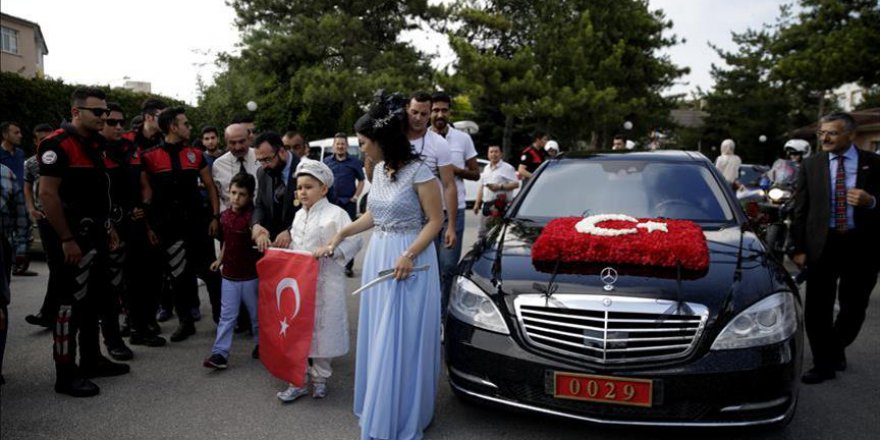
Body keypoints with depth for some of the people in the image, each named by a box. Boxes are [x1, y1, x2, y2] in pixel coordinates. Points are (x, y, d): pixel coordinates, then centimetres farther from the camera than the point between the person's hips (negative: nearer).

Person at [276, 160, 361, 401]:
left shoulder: (335, 214, -11)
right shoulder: (298, 215, 12)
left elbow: (354, 241, -19)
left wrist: (330, 250, -28)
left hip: (324, 283, -6)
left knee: (322, 330, 6)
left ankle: (320, 377, 26)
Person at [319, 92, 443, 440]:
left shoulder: (418, 171, -16)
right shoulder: (379, 170, 7)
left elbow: (435, 221, -14)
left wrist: (409, 255, -23)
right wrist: (341, 234, 16)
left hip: (410, 260, -8)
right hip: (378, 256, 8)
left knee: (402, 341, 2)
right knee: (378, 339, 14)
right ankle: (379, 410, 31)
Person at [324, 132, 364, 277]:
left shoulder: (354, 162, 2)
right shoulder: (327, 161, 8)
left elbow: (361, 181, 6)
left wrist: (355, 196, -5)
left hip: (349, 203, -2)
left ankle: (349, 266, 5)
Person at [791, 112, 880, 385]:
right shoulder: (811, 165, 3)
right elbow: (800, 210, 1)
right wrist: (798, 248, -4)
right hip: (822, 244, 0)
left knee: (854, 307, 12)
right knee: (817, 308, 0)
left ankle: (836, 349, 38)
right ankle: (824, 364, 15)